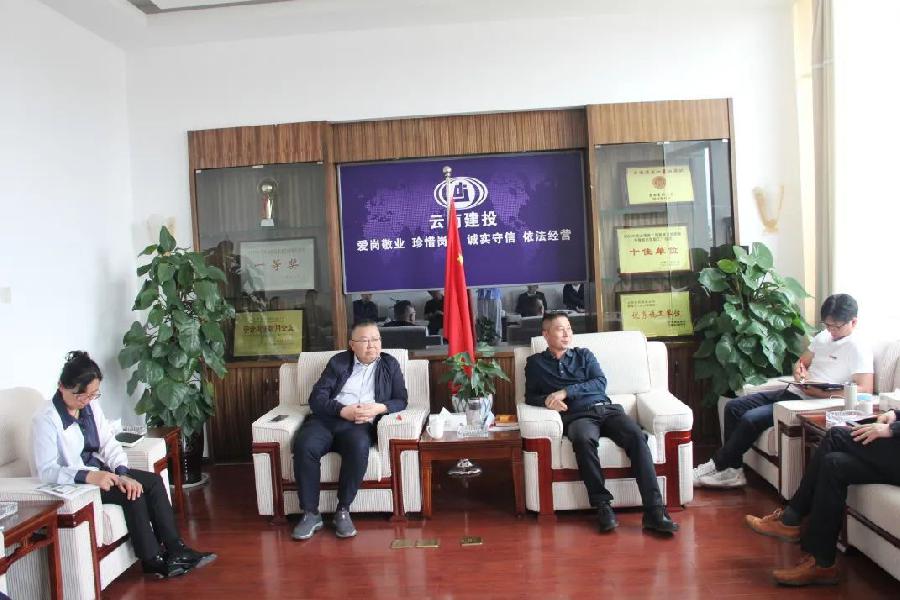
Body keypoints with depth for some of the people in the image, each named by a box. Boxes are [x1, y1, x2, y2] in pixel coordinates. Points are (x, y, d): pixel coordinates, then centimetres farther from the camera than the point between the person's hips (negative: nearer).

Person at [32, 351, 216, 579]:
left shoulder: (91, 406, 0)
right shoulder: (45, 420, -20)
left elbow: (108, 443, -1)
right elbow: (46, 471, -24)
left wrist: (122, 473, -19)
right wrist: (87, 476, -38)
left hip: (97, 470, 7)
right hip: (71, 484, -7)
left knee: (153, 481, -10)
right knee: (132, 494, -24)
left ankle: (174, 548, -9)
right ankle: (152, 560, -11)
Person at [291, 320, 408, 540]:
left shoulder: (390, 365, 17)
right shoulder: (338, 362, 16)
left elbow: (401, 400, 11)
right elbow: (316, 398, 5)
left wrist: (379, 408, -10)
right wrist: (344, 411, -12)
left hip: (360, 424, -1)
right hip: (326, 419, 1)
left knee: (359, 447, -36)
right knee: (304, 446, -30)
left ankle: (343, 511, -19)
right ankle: (310, 514, -18)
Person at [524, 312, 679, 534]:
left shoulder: (584, 355, 23)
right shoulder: (535, 363, 20)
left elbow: (600, 382, 8)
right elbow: (530, 397, 14)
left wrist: (566, 391, -6)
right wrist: (547, 400, -10)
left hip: (606, 408, 3)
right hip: (577, 416, -2)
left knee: (636, 436, -28)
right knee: (584, 439, -39)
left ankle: (654, 510, -32)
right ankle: (602, 505, -31)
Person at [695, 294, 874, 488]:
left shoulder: (859, 349, -9)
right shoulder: (823, 336, 14)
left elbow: (865, 389, -21)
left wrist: (822, 393, -26)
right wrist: (799, 370, 0)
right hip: (791, 391, 9)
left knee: (751, 419, -24)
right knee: (733, 406, -3)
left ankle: (718, 465, -8)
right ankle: (732, 470, -2)